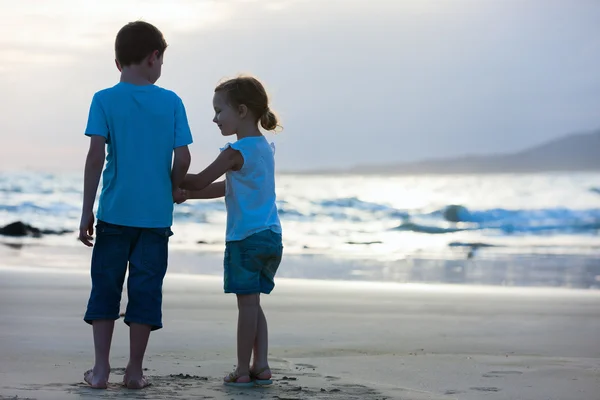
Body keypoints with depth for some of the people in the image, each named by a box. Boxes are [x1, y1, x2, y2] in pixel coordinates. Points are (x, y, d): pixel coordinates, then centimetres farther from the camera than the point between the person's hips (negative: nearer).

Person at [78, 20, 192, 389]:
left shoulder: (105, 100, -3)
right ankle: (135, 371, 11)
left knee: (105, 287, 9)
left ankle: (101, 369, 10)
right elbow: (183, 158, -3)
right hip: (156, 215, 0)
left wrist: (87, 211, -4)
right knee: (145, 290, 7)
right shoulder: (172, 102, 0)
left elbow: (96, 156, -9)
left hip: (115, 213, 0)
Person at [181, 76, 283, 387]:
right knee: (253, 304, 14)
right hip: (270, 236, 8)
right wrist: (187, 194, 18)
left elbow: (200, 181, -9)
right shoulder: (264, 148, 14)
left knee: (247, 304, -3)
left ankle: (243, 370, 3)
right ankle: (261, 367, 13)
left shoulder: (236, 151, -13)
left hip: (246, 238, -8)